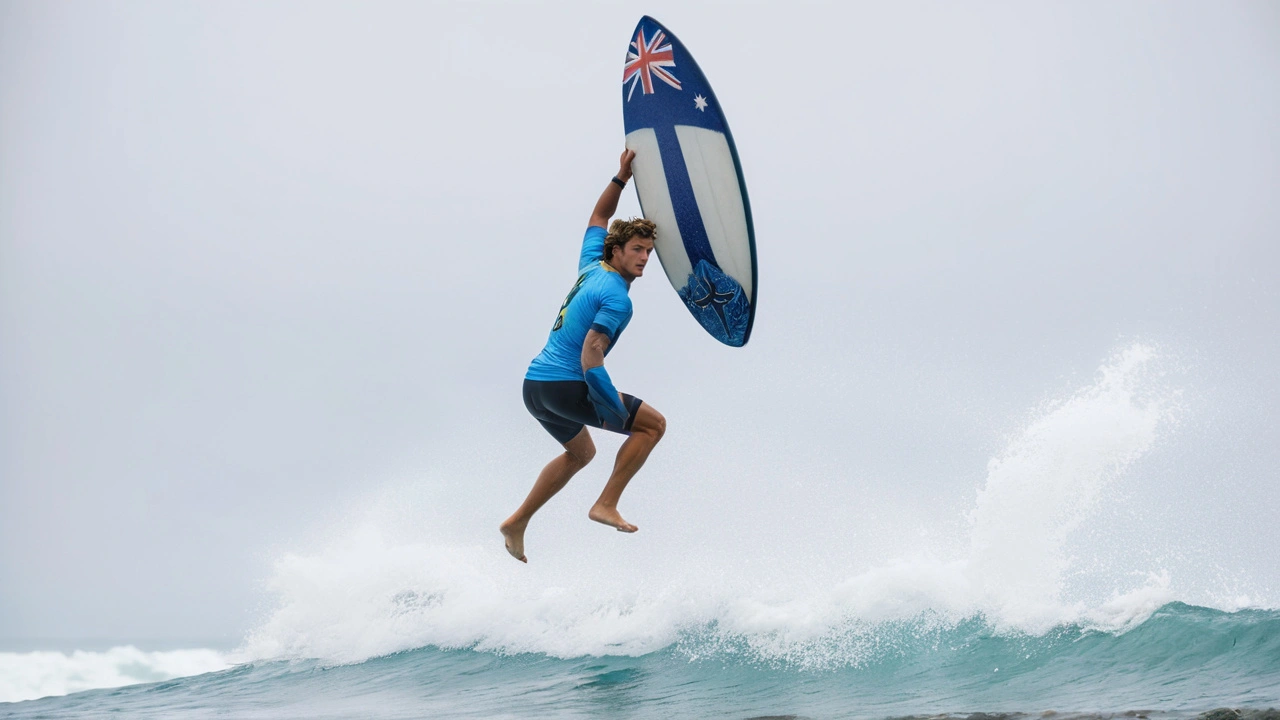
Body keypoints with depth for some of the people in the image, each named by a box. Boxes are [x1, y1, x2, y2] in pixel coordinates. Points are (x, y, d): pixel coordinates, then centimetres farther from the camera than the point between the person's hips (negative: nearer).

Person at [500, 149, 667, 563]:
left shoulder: (592, 267, 12)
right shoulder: (617, 299, -15)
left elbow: (598, 217, 28)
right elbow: (590, 354, -24)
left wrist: (621, 178, 22)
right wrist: (613, 409, -21)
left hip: (534, 385, 9)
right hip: (565, 388, -9)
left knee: (580, 453, 31)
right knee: (653, 423, 2)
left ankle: (518, 522, 28)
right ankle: (606, 504, -3)